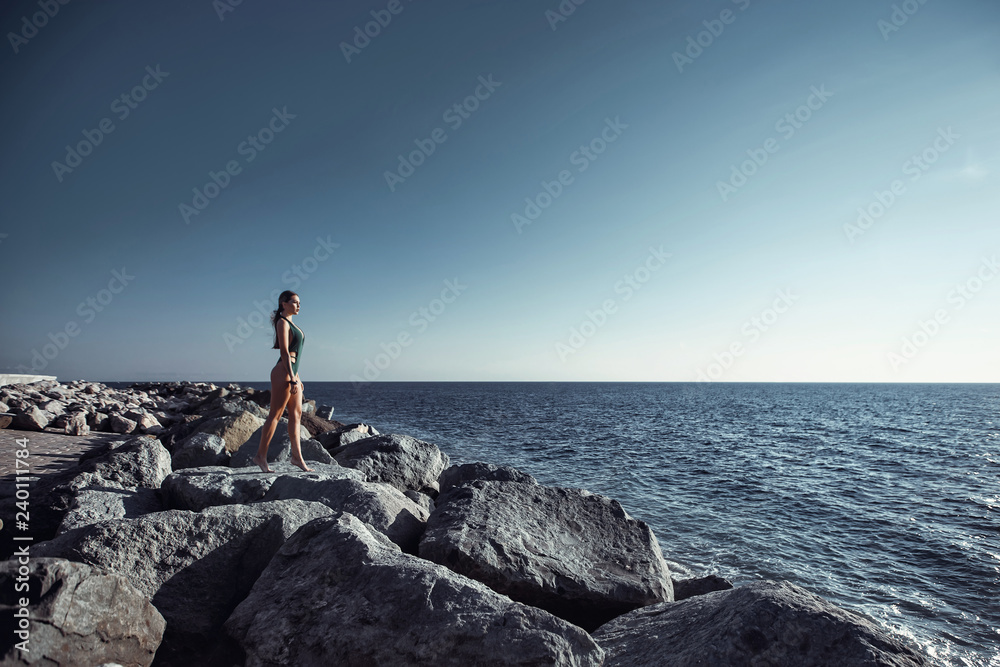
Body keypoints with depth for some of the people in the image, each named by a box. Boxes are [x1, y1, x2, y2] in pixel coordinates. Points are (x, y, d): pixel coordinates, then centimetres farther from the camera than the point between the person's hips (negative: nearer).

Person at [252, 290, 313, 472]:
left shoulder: (291, 324, 20)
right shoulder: (282, 322, -8)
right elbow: (284, 352, -16)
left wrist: (297, 377, 20)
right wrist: (292, 379, -21)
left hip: (292, 372, 9)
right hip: (283, 372, -9)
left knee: (296, 414, 6)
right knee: (275, 414, -4)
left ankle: (297, 456, 9)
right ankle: (261, 455, 6)